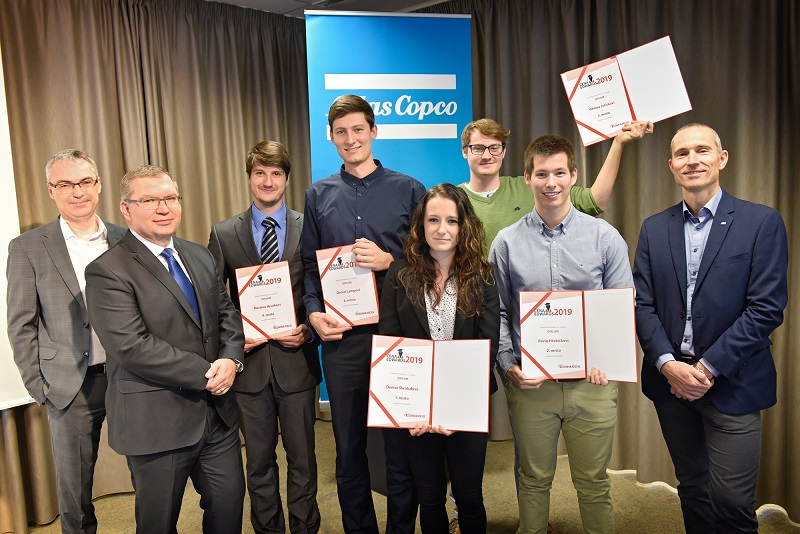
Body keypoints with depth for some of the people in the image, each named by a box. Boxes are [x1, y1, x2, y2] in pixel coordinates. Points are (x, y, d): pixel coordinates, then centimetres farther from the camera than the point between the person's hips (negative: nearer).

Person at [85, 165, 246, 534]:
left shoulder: (200, 257, 9)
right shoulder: (108, 272, -13)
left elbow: (227, 314, 10)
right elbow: (132, 347, -22)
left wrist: (231, 359, -10)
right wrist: (205, 374, -19)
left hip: (217, 412, 6)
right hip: (157, 422, -5)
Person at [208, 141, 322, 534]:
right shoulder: (223, 234, 2)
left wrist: (309, 331, -13)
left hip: (296, 362, -1)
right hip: (250, 362, 1)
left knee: (302, 459, 14)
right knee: (259, 462, 17)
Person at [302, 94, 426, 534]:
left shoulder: (408, 189, 3)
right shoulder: (318, 195, 10)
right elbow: (309, 265, 11)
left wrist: (389, 260, -14)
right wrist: (314, 312, -3)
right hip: (341, 336, 2)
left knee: (401, 442, 8)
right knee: (348, 445, 14)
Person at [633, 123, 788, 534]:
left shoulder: (762, 222, -4)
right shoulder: (654, 229, 7)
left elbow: (767, 308, -11)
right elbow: (643, 305, 2)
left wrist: (708, 367, -14)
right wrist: (668, 364, -11)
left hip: (732, 384, -3)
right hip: (670, 378, 3)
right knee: (693, 493, 16)